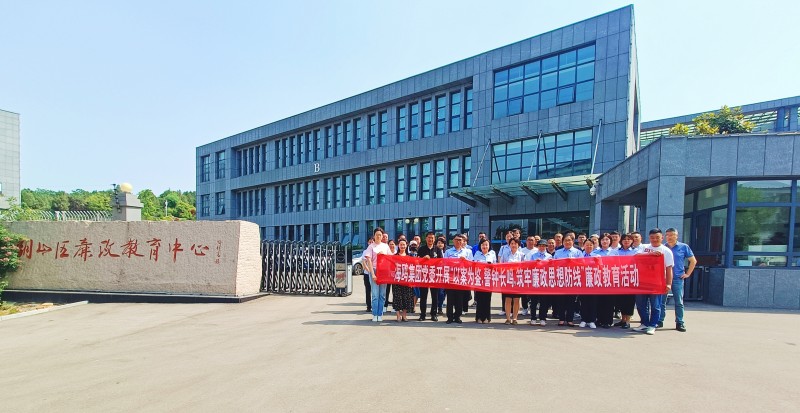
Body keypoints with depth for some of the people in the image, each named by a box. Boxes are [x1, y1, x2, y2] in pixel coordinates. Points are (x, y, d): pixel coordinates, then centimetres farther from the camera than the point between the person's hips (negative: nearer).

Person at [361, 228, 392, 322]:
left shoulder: (385, 246, 11)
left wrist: (384, 254, -4)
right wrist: (372, 274, -13)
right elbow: (369, 261, -6)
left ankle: (380, 314, 14)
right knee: (375, 295, -5)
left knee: (382, 295, 5)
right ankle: (375, 315, 4)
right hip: (374, 271, -3)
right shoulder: (371, 246, 0)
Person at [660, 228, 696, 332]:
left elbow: (693, 261, 9)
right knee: (661, 301, 4)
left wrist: (687, 274, 3)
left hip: (677, 279, -1)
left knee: (679, 302, 3)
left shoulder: (684, 247, 3)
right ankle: (659, 321, 12)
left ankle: (679, 323, 11)